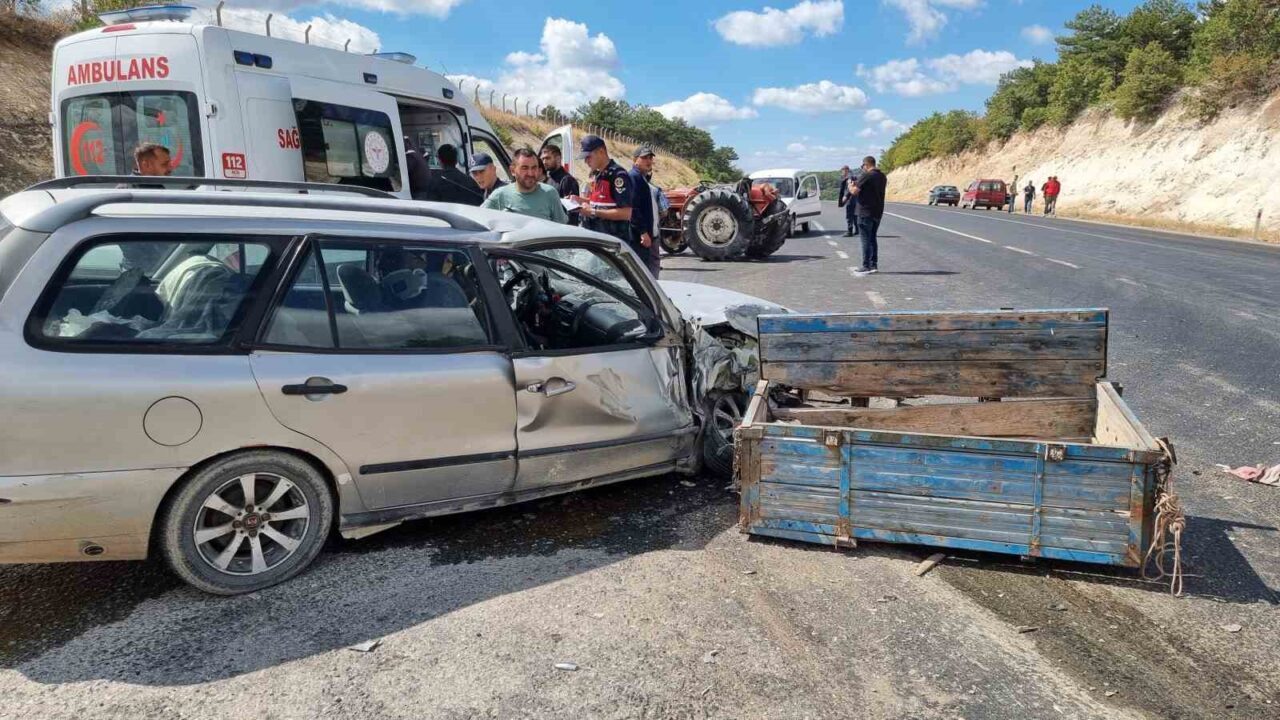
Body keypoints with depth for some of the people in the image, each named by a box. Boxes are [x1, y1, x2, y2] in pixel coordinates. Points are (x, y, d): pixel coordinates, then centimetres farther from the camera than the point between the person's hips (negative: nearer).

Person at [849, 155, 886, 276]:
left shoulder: (866, 176, -15)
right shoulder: (882, 176, 11)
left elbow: (854, 191, -18)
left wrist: (851, 186, 4)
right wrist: (857, 184, 20)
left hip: (866, 213, -8)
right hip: (878, 212, 8)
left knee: (866, 240, -3)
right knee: (872, 238, 15)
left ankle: (866, 267, -2)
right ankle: (874, 265, 16)